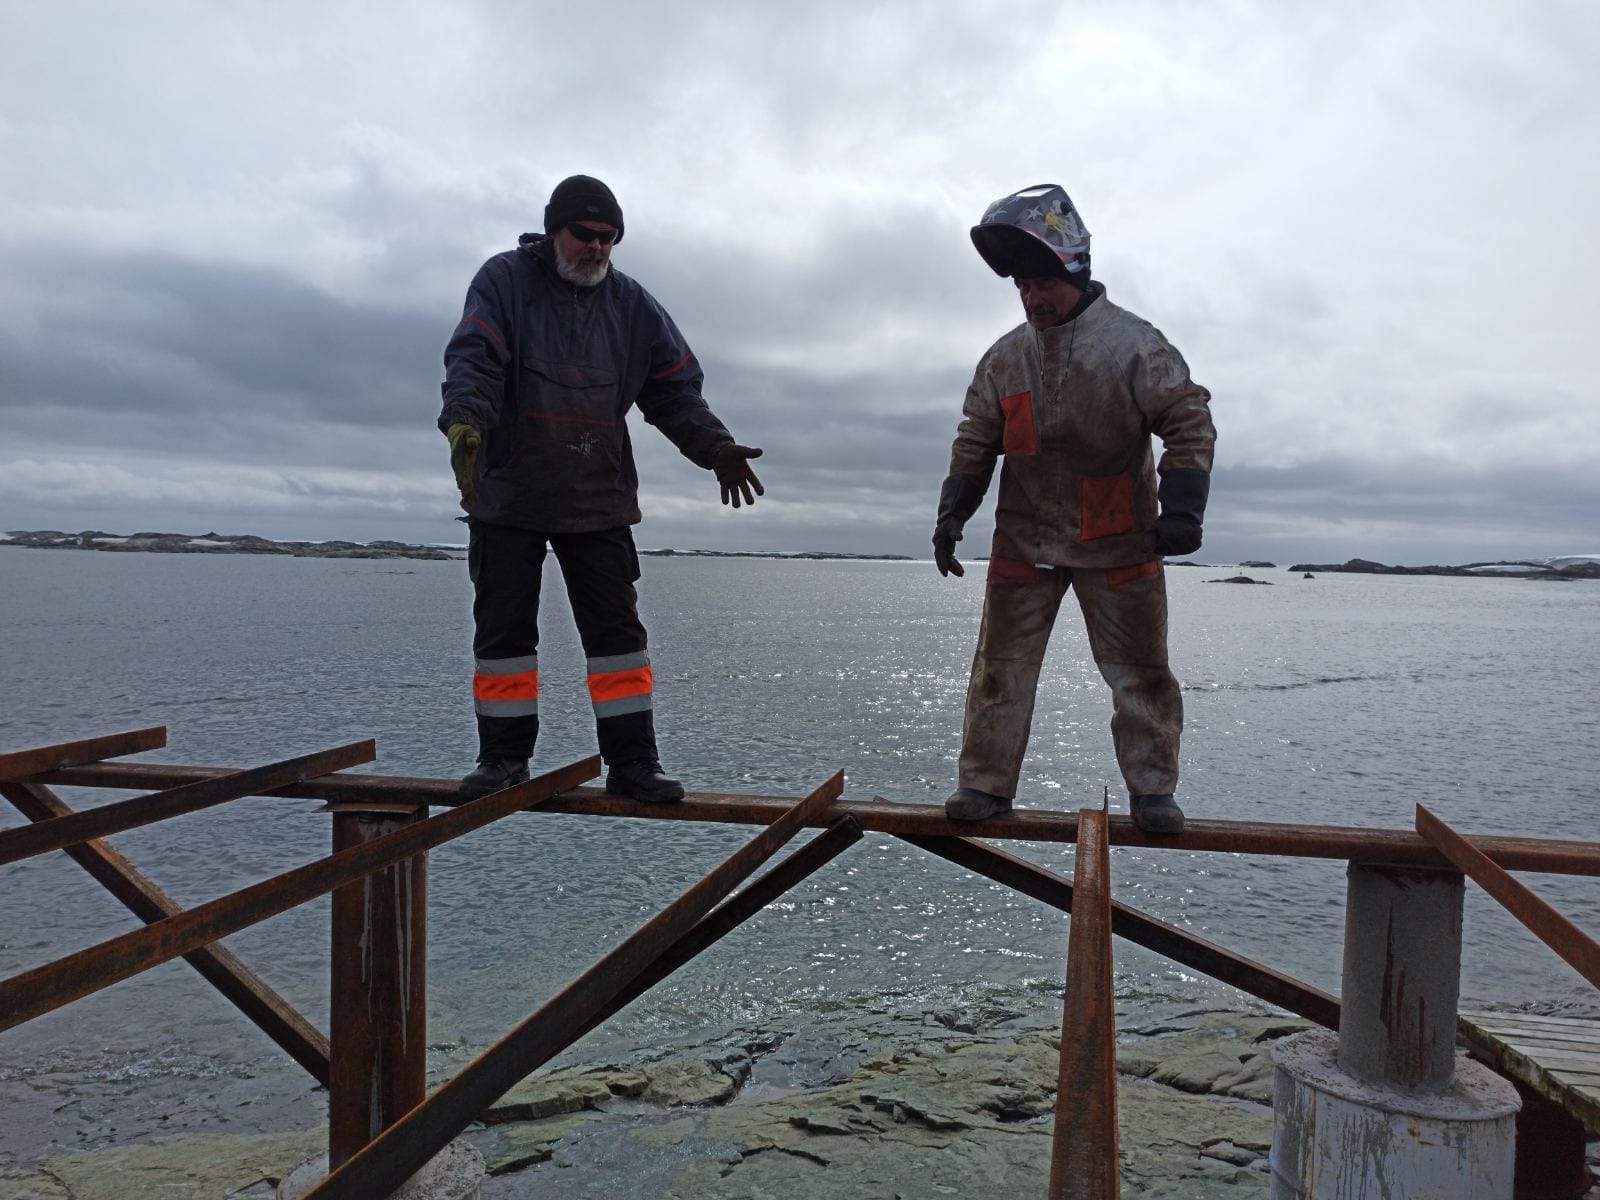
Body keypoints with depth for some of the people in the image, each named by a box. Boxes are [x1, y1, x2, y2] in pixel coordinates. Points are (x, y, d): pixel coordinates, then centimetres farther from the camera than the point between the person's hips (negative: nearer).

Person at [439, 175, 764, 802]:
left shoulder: (631, 304, 9)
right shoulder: (505, 280, -1)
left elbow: (675, 389, 9)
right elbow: (472, 358, -16)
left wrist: (715, 448, -7)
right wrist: (464, 421, -35)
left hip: (599, 500, 2)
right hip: (507, 493, -2)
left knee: (617, 630, 0)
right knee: (504, 628, 4)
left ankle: (631, 762, 6)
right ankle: (504, 757, 17)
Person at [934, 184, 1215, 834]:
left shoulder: (1132, 342, -7)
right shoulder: (1003, 358, 5)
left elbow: (1189, 421, -8)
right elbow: (974, 442, 11)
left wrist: (1181, 507, -17)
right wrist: (952, 513, 3)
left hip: (1118, 540, -3)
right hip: (1024, 537, 3)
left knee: (1138, 667, 4)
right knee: (1002, 663, 2)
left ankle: (1152, 787, 16)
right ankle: (986, 782, 12)